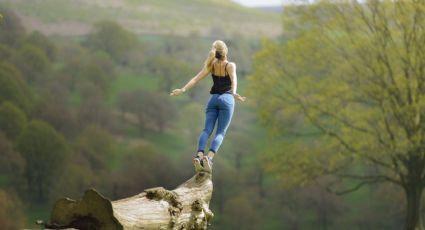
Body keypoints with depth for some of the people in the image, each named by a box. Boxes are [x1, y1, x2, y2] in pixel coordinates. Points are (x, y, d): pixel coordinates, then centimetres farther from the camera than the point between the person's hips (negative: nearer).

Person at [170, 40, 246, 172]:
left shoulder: (212, 65, 7)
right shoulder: (230, 65, -3)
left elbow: (196, 79, -3)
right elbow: (233, 79, -23)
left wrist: (183, 90, -8)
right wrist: (234, 93, -39)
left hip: (213, 99, 3)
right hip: (227, 99, -3)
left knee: (207, 130, -5)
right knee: (220, 133, -6)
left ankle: (199, 155, -29)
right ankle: (209, 157, -30)